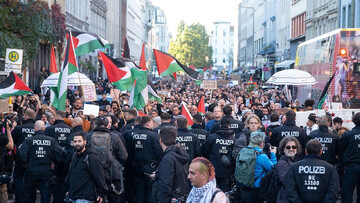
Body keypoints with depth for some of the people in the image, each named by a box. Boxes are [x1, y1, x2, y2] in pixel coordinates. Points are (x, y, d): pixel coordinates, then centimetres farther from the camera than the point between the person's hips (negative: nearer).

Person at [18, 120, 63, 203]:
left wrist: (25, 162, 1)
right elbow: (59, 153, -7)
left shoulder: (29, 140, -8)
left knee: (28, 194, 14)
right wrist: (54, 162, 11)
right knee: (46, 194, 9)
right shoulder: (52, 140, -3)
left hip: (32, 170, -1)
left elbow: (22, 153, -17)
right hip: (46, 171, 1)